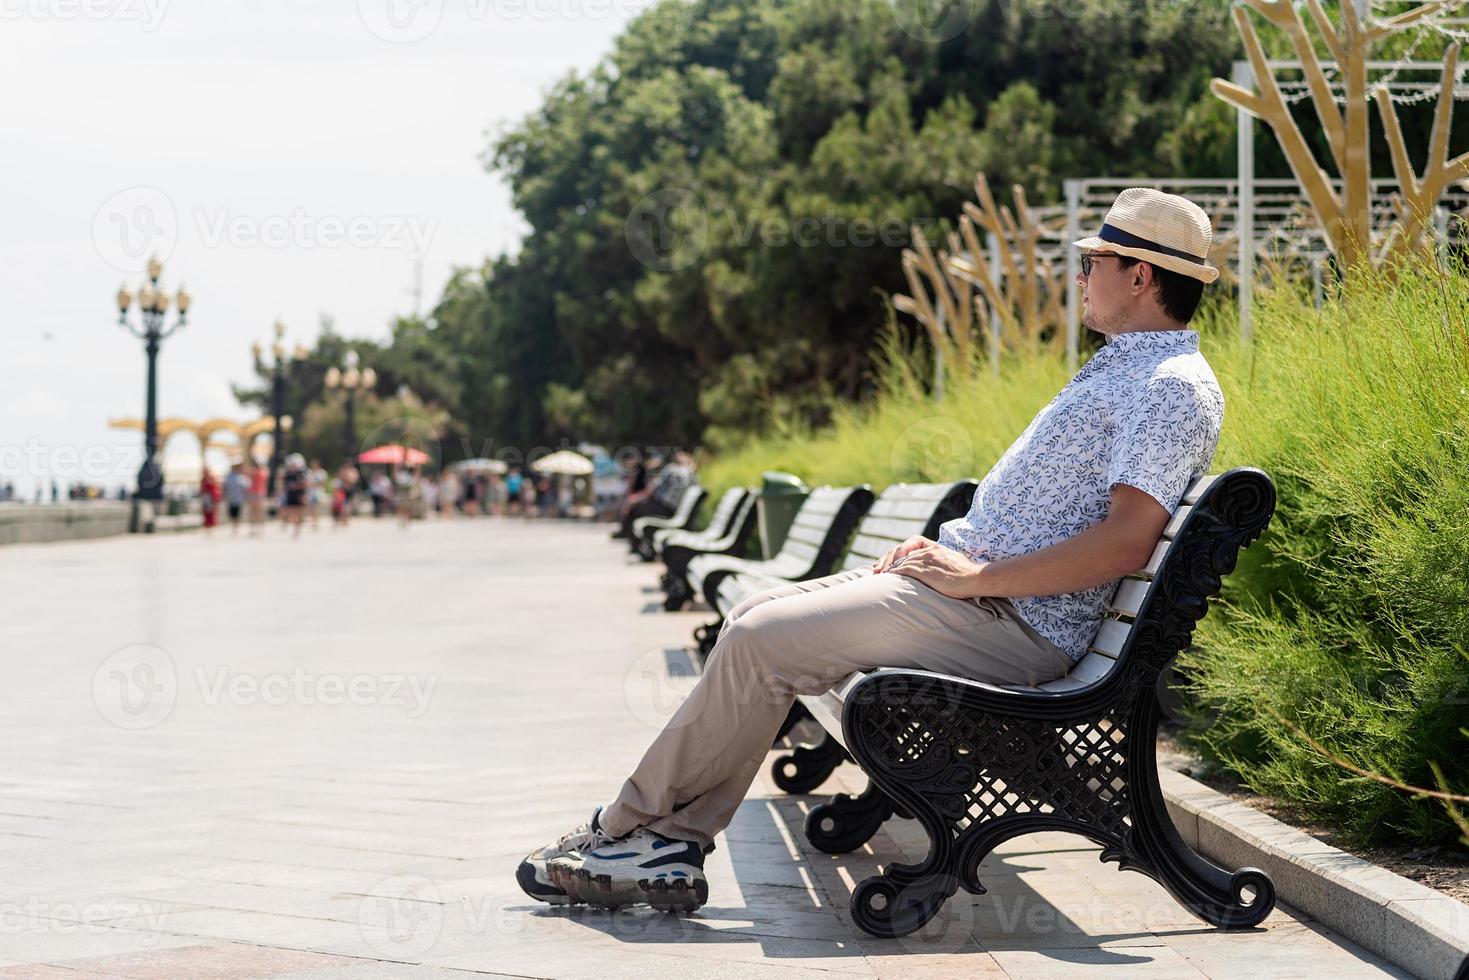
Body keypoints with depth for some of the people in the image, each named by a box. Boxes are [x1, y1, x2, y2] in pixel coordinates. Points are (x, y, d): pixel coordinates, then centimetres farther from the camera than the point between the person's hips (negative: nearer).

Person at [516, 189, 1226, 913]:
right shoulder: (1119, 366, 21)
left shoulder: (1175, 387, -13)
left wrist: (975, 577, -20)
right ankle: (671, 848, -1)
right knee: (756, 616, 4)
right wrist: (949, 548, 11)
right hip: (970, 584, 11)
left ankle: (626, 831, -3)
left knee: (762, 639, -16)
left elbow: (1125, 543, -25)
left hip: (1011, 622, -11)